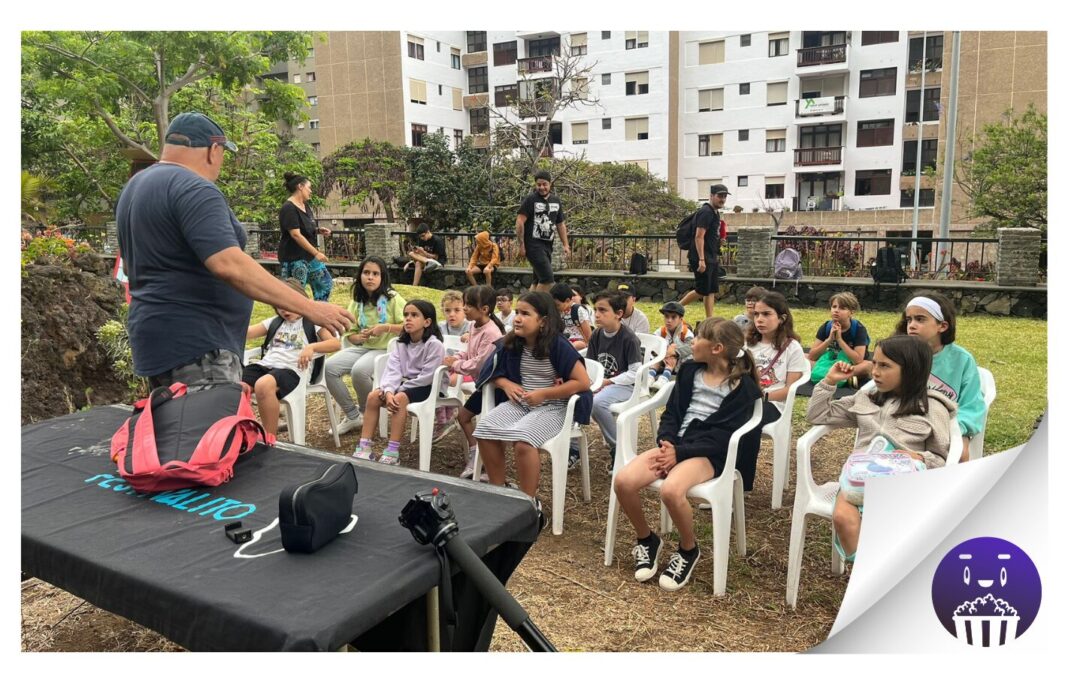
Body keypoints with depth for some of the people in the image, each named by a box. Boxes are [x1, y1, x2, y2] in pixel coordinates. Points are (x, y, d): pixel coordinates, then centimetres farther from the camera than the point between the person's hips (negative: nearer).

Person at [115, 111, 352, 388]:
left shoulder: (137, 186, 16)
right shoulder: (194, 190, -16)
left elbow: (131, 264, 26)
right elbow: (229, 265, -29)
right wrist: (310, 308, -28)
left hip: (158, 339, 11)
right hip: (195, 345, -11)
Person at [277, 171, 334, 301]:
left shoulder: (306, 206, 11)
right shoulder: (288, 209, -17)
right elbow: (296, 234, -23)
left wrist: (318, 230, 2)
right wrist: (316, 253, -23)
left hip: (310, 256, 9)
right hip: (294, 258, -9)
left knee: (326, 284, 12)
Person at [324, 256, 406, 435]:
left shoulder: (392, 298, -3)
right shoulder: (356, 302, 12)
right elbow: (351, 334, 15)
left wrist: (385, 327, -18)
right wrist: (359, 337, -9)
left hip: (386, 350, -5)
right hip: (362, 347, 5)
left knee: (359, 370, -34)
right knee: (330, 367, -20)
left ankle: (367, 413, -4)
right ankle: (352, 416, -5)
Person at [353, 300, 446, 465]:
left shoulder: (434, 344, -18)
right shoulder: (402, 343, 4)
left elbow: (427, 377, -21)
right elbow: (392, 370, -7)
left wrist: (398, 391, -15)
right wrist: (389, 391, -27)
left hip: (427, 387, -7)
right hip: (405, 384, 7)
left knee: (400, 398, -33)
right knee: (373, 396, -11)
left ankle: (393, 451, -30)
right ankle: (364, 447, -10)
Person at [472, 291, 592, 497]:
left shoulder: (557, 345, -14)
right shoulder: (511, 344, 1)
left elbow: (583, 382, -16)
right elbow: (495, 372, 17)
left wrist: (543, 394, -19)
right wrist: (507, 385, -6)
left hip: (552, 407, -6)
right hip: (520, 402, 6)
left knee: (522, 440, -32)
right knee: (484, 430, -17)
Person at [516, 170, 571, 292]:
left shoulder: (556, 200, 13)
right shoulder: (530, 199, -6)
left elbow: (560, 224, 20)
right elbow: (519, 222, -10)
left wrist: (565, 245, 13)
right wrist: (521, 245, -13)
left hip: (547, 245, 7)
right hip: (533, 244, -7)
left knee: (539, 280, 10)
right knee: (547, 278, -16)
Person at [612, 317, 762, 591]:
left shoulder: (742, 386, -5)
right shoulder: (689, 371, 13)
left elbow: (722, 436, -12)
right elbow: (671, 413, 11)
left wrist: (680, 453, -18)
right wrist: (667, 443, -9)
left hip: (709, 453, -5)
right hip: (675, 443, 6)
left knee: (671, 490, -36)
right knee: (623, 481, -20)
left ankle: (688, 549, -5)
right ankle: (646, 540, 6)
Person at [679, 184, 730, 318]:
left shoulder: (715, 213, 16)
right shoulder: (706, 212, -14)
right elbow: (699, 237, -21)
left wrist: (716, 256, 20)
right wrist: (701, 260, -25)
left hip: (712, 259, 10)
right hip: (702, 259, -10)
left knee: (711, 291, 8)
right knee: (701, 291, -6)